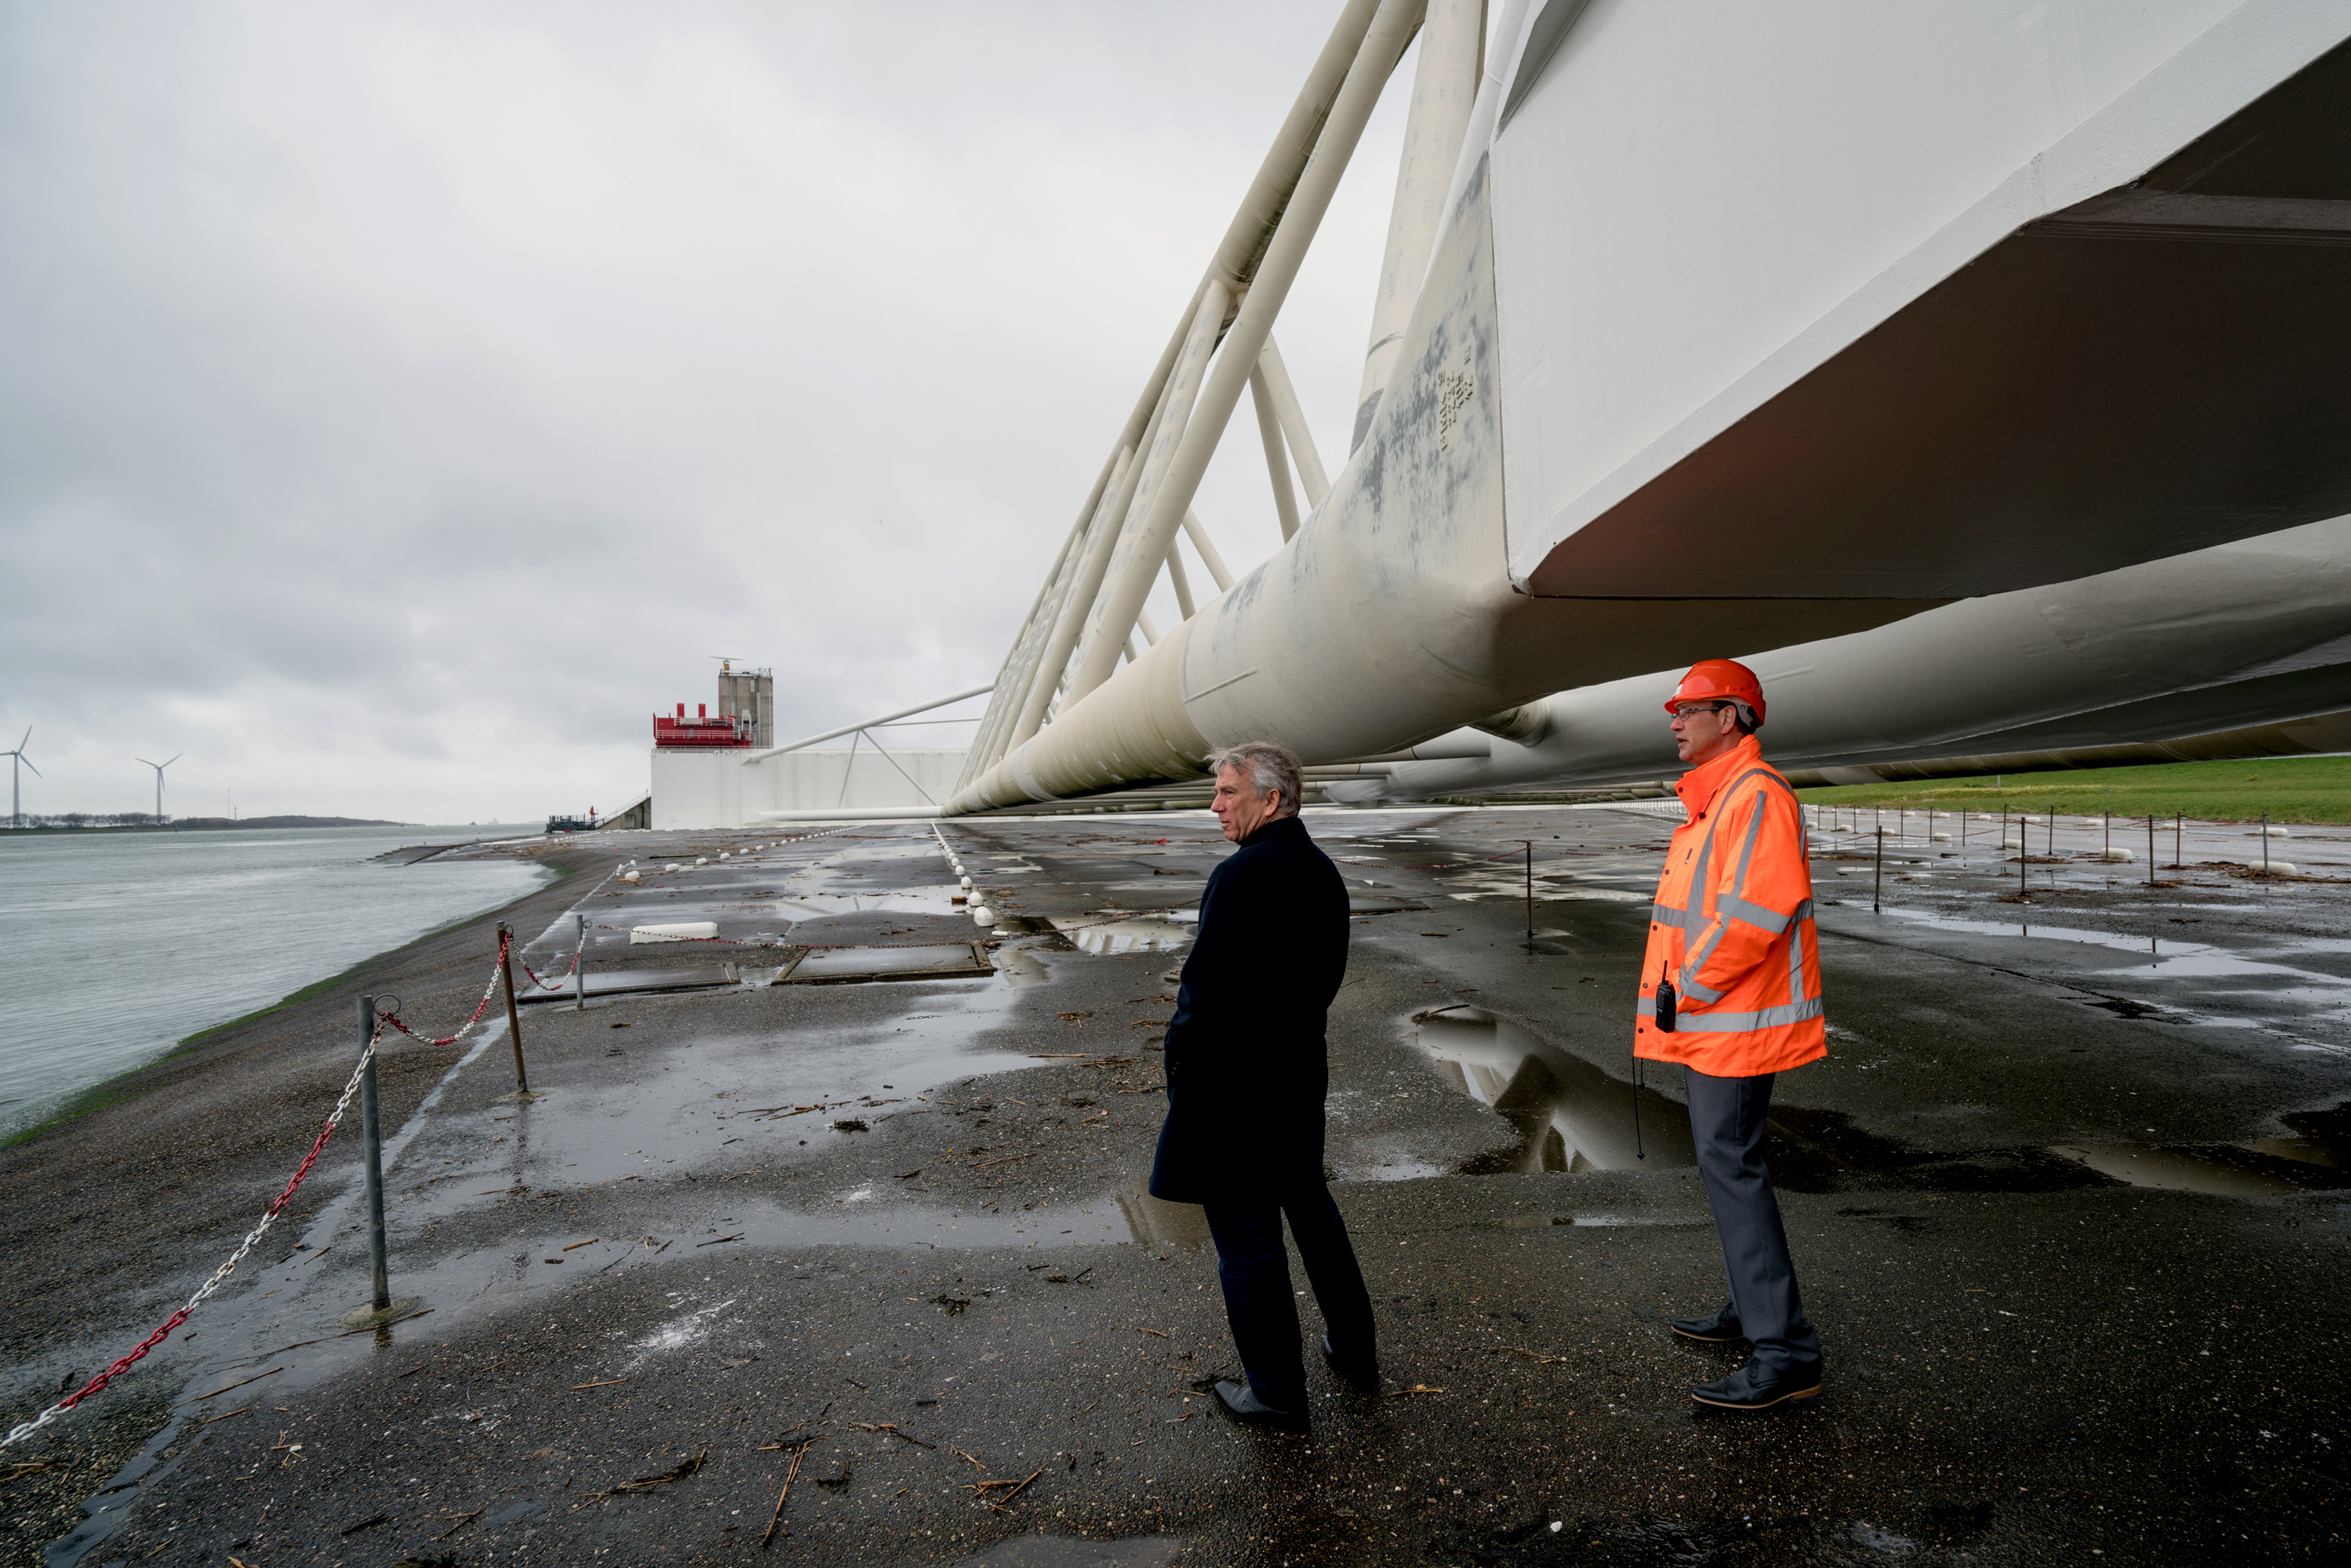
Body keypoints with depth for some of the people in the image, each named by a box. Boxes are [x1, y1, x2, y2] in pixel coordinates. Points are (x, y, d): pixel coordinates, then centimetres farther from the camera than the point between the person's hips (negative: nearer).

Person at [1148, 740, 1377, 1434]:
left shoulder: (1241, 875, -24)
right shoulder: (1322, 871, 4)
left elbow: (1207, 991, -24)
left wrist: (1181, 1078, -11)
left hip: (1234, 1084, -9)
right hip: (1303, 1072, 9)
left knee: (1246, 1235, 7)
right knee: (1310, 1206, 24)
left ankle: (1277, 1393, 22)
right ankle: (1355, 1352, 39)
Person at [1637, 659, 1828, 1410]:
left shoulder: (1757, 795, -17)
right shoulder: (1712, 798, 17)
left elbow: (1756, 911, -27)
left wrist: (1686, 987, -18)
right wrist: (1677, 990, 13)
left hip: (1737, 1020, -11)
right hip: (1707, 1018, 11)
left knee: (1731, 1165, -8)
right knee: (1723, 1158, 18)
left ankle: (1785, 1353, 0)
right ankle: (1752, 1311, 31)